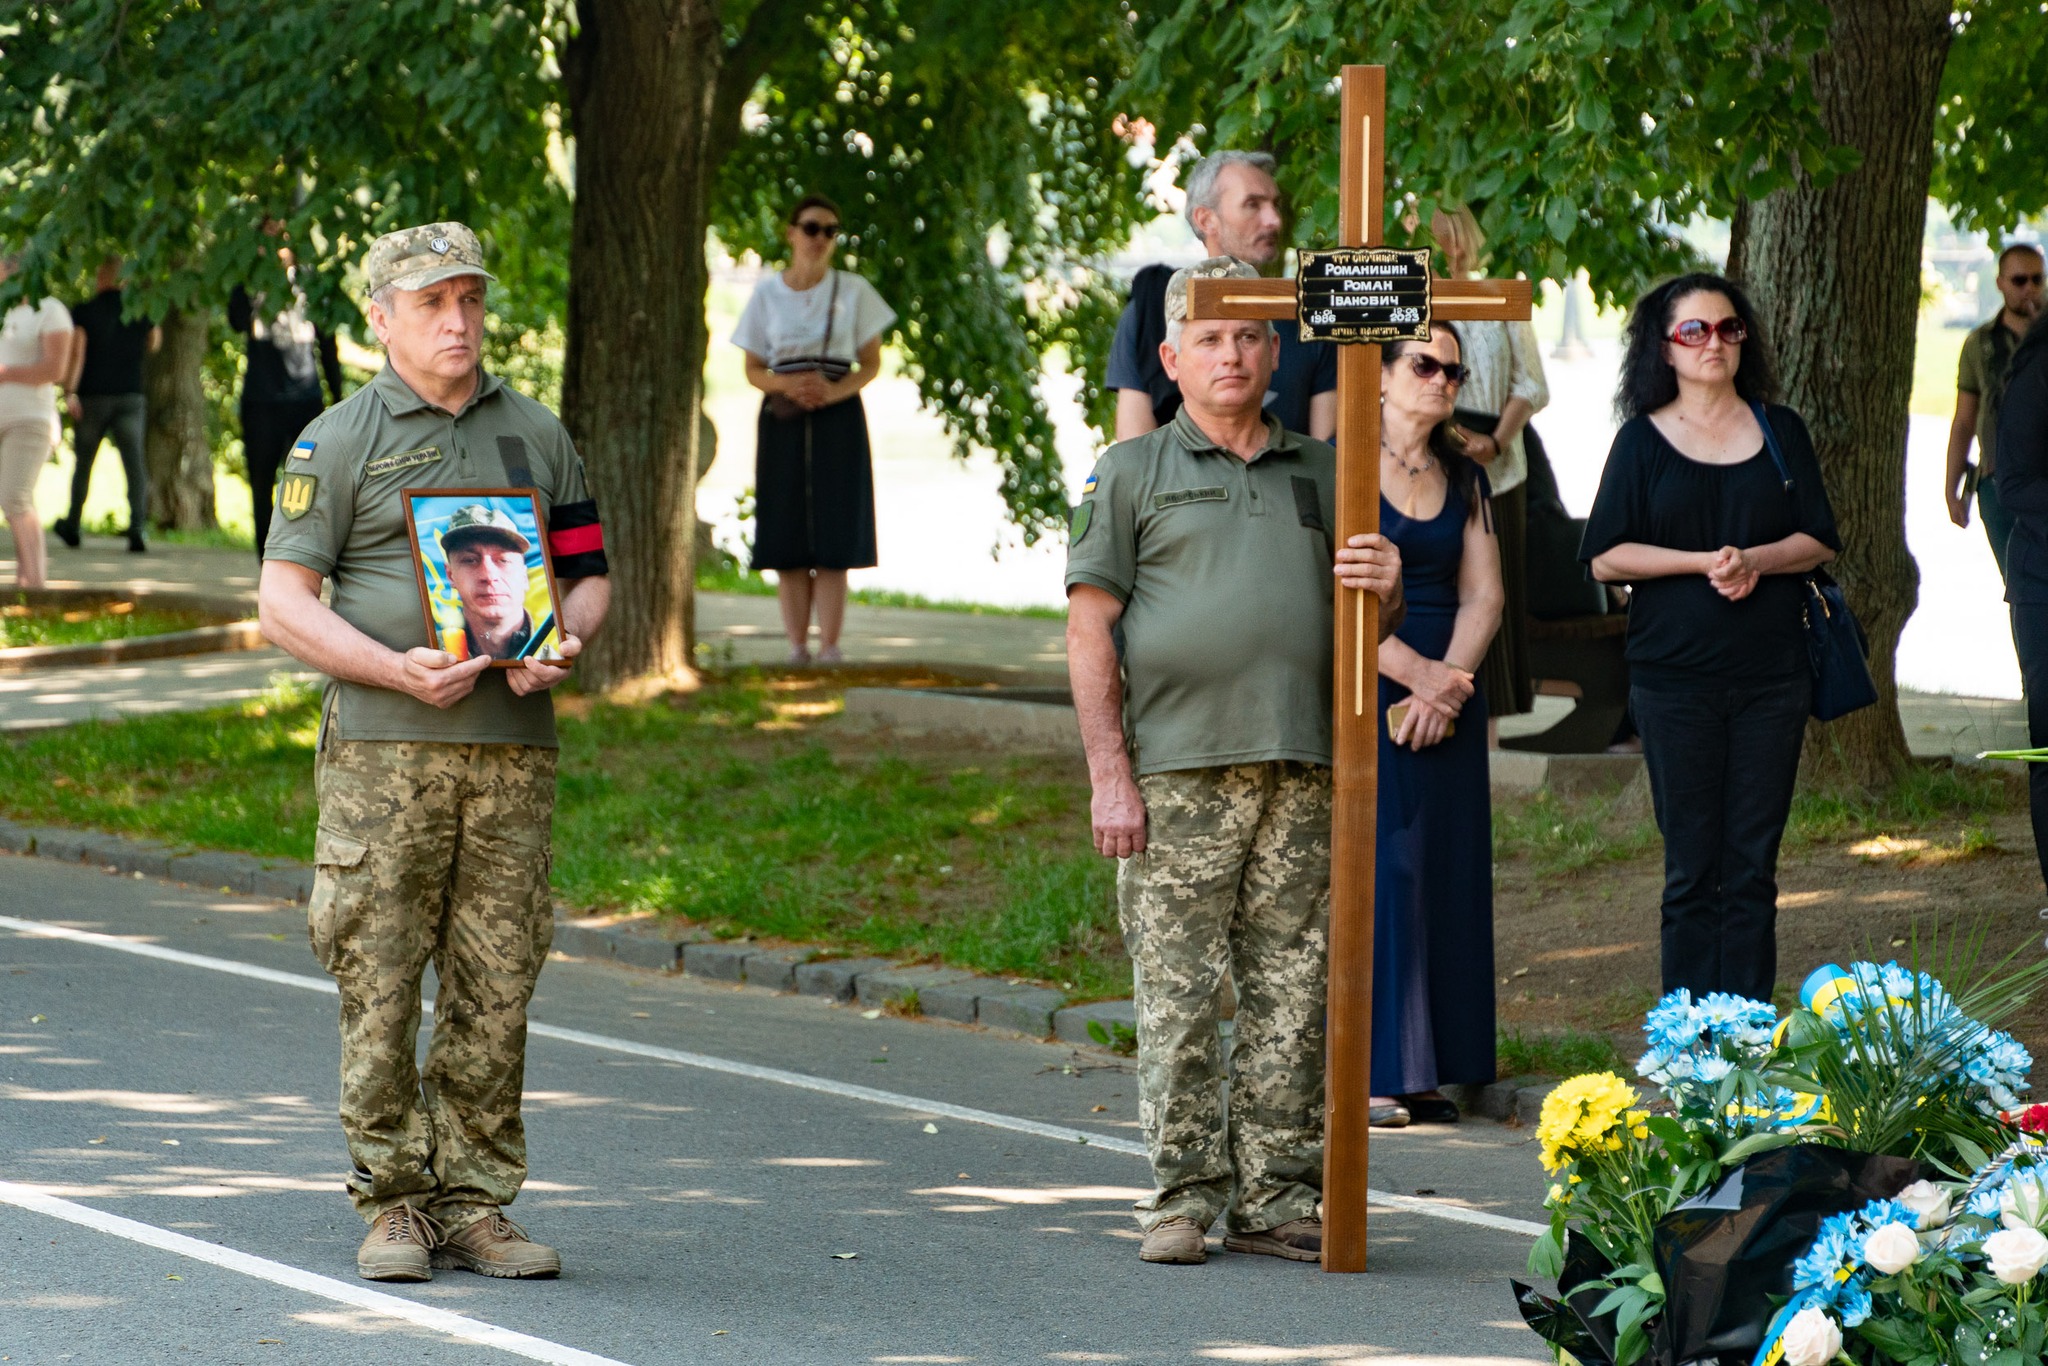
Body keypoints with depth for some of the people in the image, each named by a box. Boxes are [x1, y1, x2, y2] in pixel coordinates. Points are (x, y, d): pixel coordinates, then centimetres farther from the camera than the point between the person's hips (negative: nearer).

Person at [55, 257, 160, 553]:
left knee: (83, 462, 13)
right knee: (134, 463, -6)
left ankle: (72, 526, 25)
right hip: (131, 398, 1)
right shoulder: (140, 311, 3)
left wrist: (70, 391, -17)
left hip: (92, 398, -1)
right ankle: (137, 526, -22)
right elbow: (153, 345, 20)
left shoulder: (84, 311, -5)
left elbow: (77, 351, -14)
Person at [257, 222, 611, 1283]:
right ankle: (391, 1204, 3)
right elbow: (283, 600, -1)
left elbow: (587, 572, 20)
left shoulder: (534, 435, 16)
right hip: (382, 750, -3)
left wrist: (561, 644, -3)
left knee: (494, 987, 2)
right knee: (379, 982, -5)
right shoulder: (339, 441, 4)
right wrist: (399, 669, -14)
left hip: (512, 747, 3)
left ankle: (473, 1204, 8)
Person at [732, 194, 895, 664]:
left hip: (838, 417, -1)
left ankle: (829, 649, -6)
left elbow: (872, 362, 6)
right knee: (787, 543, -2)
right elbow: (753, 370, 9)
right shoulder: (767, 294, 6)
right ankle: (797, 649, 2)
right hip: (783, 421, 1)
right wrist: (788, 384, -13)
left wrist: (835, 390, -14)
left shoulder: (853, 291, 4)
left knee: (834, 540, -7)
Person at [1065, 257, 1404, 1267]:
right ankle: (1183, 1194, 3)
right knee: (1177, 995, -4)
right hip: (1176, 769, -3)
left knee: (1291, 992, 3)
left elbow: (1363, 630, 21)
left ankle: (1276, 1194, 9)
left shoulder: (1321, 474, 18)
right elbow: (1089, 629, 1)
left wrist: (1385, 588, -4)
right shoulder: (1132, 474, 7)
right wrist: (1109, 776, -8)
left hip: (1301, 768, 3)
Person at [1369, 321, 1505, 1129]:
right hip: (1363, 687, -6)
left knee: (1444, 874, 4)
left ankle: (1426, 1073, 8)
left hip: (1447, 691, 6)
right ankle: (1367, 1072, -5)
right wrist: (1417, 671, -15)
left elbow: (1483, 594, 7)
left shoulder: (1463, 477, 13)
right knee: (1368, 865, -7)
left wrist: (1446, 683, -9)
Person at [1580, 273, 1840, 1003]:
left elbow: (1820, 540, 7)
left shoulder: (1780, 430, 10)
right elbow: (1606, 557, -2)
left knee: (1753, 862, 2)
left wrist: (1754, 560, -12)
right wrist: (1704, 562, -14)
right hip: (1674, 676, -2)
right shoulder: (1644, 440, 4)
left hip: (1771, 675, 2)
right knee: (1693, 865, -1)